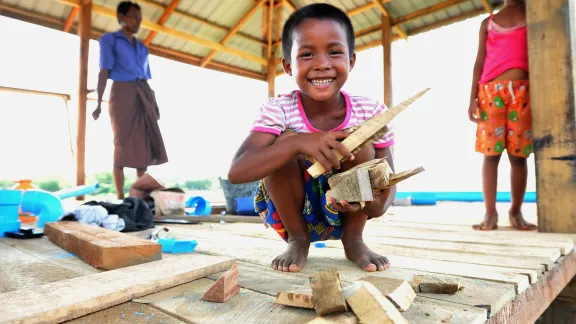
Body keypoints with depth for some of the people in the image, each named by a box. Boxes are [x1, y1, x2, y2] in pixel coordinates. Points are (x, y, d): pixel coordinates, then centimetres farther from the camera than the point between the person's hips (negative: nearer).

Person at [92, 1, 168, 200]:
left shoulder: (142, 47, 23)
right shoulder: (109, 39, 8)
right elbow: (104, 71, -2)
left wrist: (154, 103, 13)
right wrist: (99, 102, -11)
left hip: (144, 96, 5)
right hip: (123, 93, -5)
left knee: (144, 145, 0)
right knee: (123, 145, -6)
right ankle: (120, 197, -3)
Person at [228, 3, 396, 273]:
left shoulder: (371, 112, -16)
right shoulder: (277, 111, -20)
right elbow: (236, 172, -32)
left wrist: (379, 203, -36)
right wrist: (298, 142, -47)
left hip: (347, 212, 1)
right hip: (292, 210, -1)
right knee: (285, 140, -27)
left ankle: (353, 239, -5)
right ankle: (297, 240, -7)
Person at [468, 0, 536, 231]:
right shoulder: (488, 23, 19)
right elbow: (479, 62, 12)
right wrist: (473, 97, 0)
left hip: (524, 91, 0)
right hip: (491, 91, 0)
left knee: (519, 154, -2)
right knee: (490, 153, -6)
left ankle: (516, 211, 6)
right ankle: (490, 213, -5)